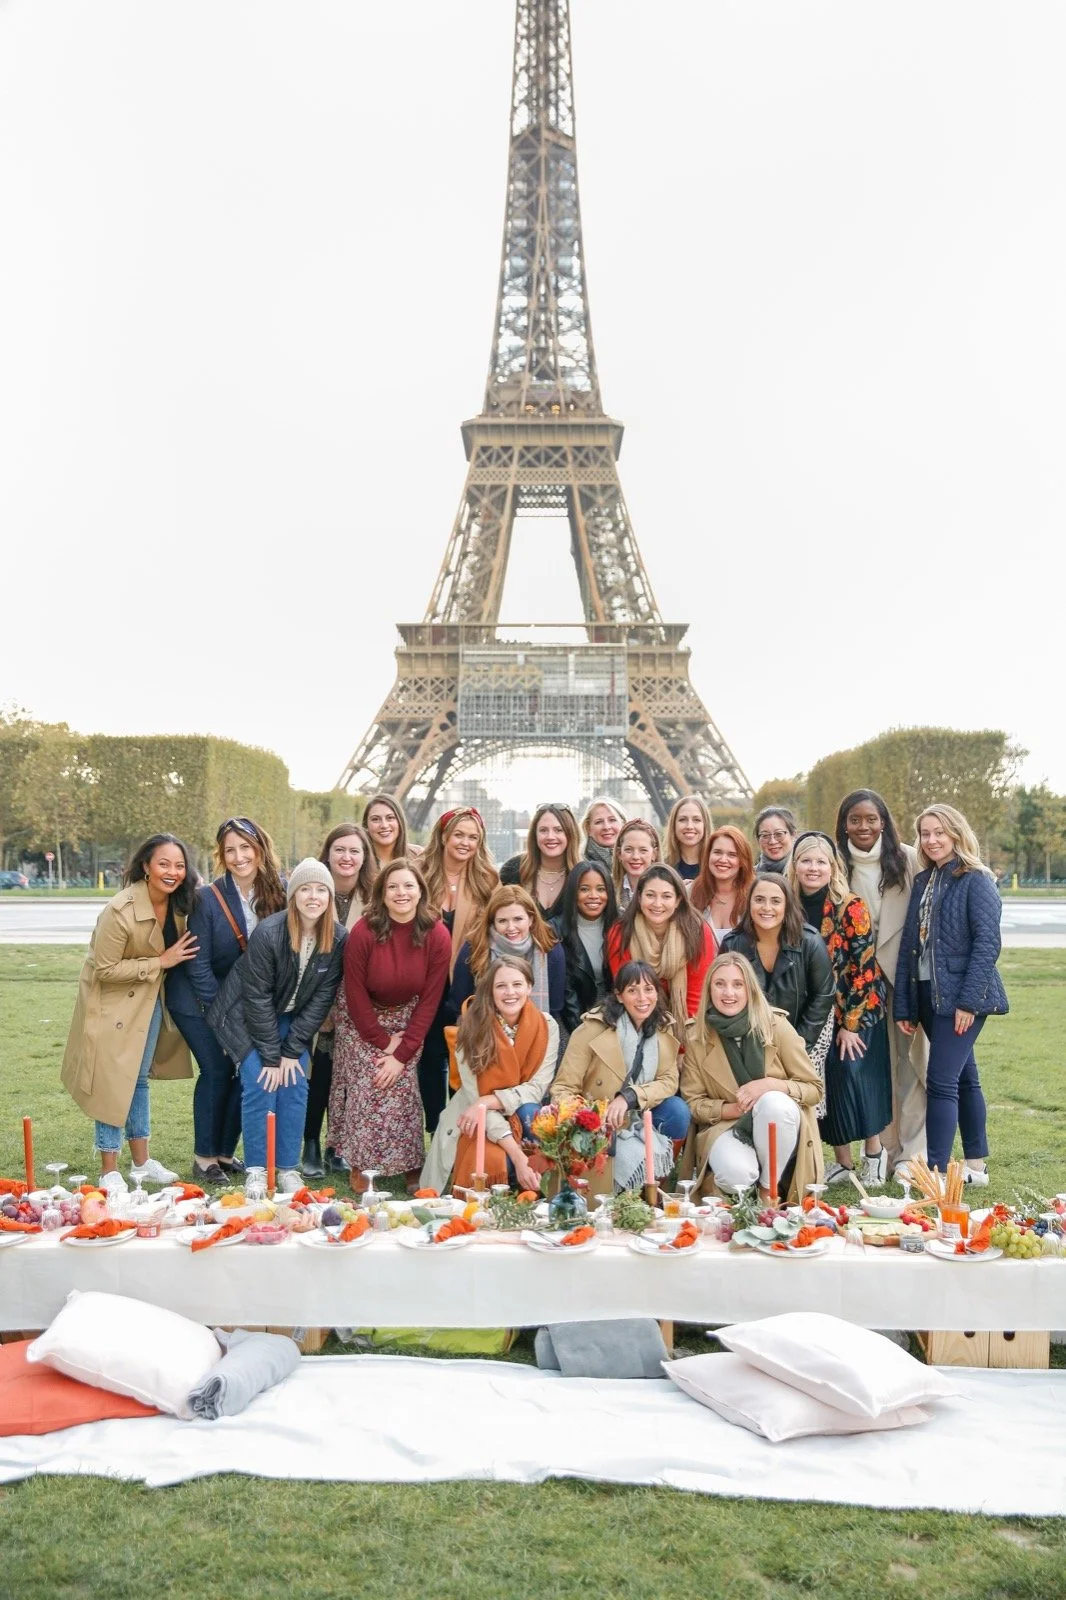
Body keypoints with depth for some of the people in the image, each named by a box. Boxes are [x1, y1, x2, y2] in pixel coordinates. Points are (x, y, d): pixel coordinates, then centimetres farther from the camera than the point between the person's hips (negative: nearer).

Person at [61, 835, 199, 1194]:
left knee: (140, 1078, 16)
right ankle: (109, 1171, 10)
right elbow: (105, 970, -23)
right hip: (114, 1000, -6)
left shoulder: (179, 903, -7)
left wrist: (171, 961, -6)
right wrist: (161, 962, -24)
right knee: (115, 1081, -1)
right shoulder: (120, 911, -27)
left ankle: (141, 1162, 26)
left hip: (151, 999, 6)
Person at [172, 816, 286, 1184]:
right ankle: (204, 1158, 8)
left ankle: (226, 1152, 17)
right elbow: (199, 964, -15)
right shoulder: (207, 898, -19)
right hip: (200, 1000, -4)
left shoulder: (276, 894, -9)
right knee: (217, 1070, -7)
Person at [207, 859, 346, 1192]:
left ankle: (288, 1169, 9)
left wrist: (292, 1050, -12)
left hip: (292, 1019, 4)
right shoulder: (268, 933, -27)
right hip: (247, 1017, -4)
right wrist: (271, 1056, -18)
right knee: (261, 1087, -11)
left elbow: (322, 996, -10)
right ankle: (257, 1173, 3)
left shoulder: (338, 938, -16)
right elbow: (257, 997, -21)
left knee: (295, 1086, -4)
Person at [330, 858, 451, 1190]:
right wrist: (383, 1041, -11)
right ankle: (361, 1167, 3)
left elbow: (429, 1000, -12)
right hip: (362, 1022, -1)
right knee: (367, 1087, -11)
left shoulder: (438, 936, -15)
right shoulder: (364, 932, -20)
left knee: (402, 1087, -8)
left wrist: (402, 1053, -14)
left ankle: (411, 1167, 7)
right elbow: (356, 995, -13)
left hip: (407, 1022, 1)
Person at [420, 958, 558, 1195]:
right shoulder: (472, 1028, -16)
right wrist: (517, 1155, -31)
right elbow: (475, 1097, -20)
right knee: (493, 1162, -33)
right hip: (479, 1123, -3)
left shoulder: (546, 1026, -8)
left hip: (525, 1119, 3)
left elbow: (537, 1088, -11)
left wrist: (487, 1102, -28)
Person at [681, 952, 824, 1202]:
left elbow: (814, 1089, -4)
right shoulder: (696, 1036, -4)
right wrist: (731, 1108, -17)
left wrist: (771, 1085, -22)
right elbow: (692, 1101, 2)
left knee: (775, 1103, -35)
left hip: (778, 1123, 0)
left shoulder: (776, 1025, -8)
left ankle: (769, 1188, -12)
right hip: (726, 1126, 0)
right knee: (736, 1175, -33)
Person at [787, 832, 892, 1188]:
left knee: (850, 1070, -14)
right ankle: (842, 1159, 16)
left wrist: (851, 1022, -15)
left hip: (857, 1011, -4)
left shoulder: (851, 907, -13)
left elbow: (864, 967, -14)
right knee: (822, 1081, 1)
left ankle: (874, 1151, 7)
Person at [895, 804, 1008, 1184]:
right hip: (928, 995, 7)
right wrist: (903, 1006, 7)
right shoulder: (922, 882, 12)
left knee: (941, 1081, -11)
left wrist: (969, 1000, -20)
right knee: (963, 1078, 15)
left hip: (962, 996, -7)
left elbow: (988, 943, -14)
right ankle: (975, 1165, 25)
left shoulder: (976, 881, -8)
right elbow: (908, 943, 10)